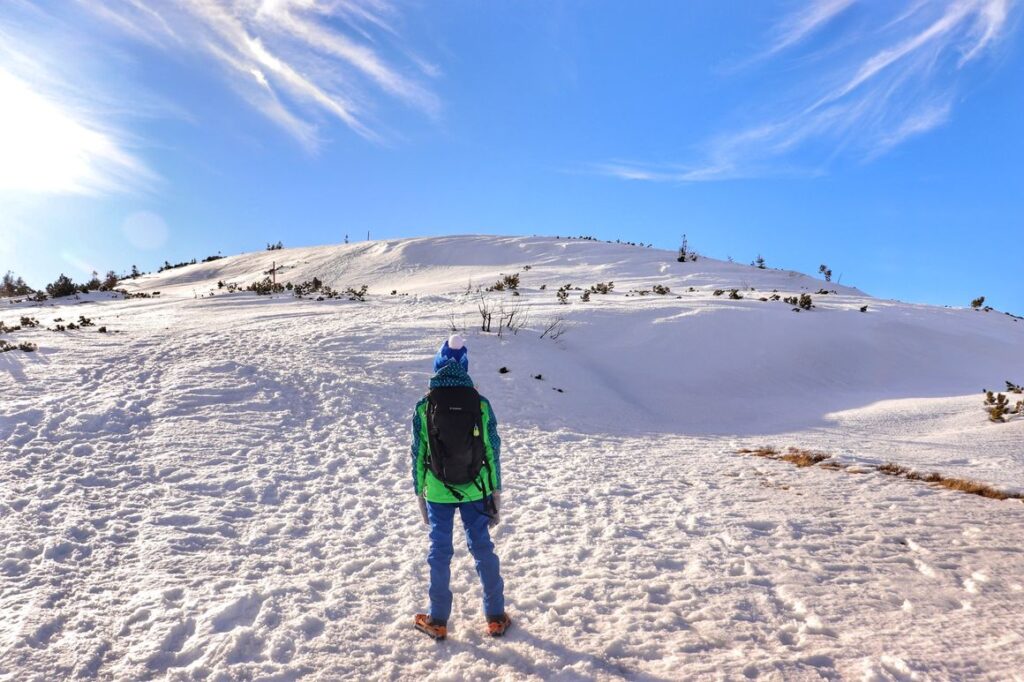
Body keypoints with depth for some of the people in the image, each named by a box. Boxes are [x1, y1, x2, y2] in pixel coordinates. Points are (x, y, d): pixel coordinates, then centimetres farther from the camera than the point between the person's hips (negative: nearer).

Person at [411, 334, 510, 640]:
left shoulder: (424, 407, -10)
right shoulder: (481, 405, -8)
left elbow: (418, 454, -5)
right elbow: (493, 451, -4)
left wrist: (419, 493, 7)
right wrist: (496, 493, 7)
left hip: (438, 493, -1)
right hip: (475, 491, 1)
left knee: (439, 553, 13)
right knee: (483, 549, 14)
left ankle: (438, 621, 26)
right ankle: (496, 617, 25)